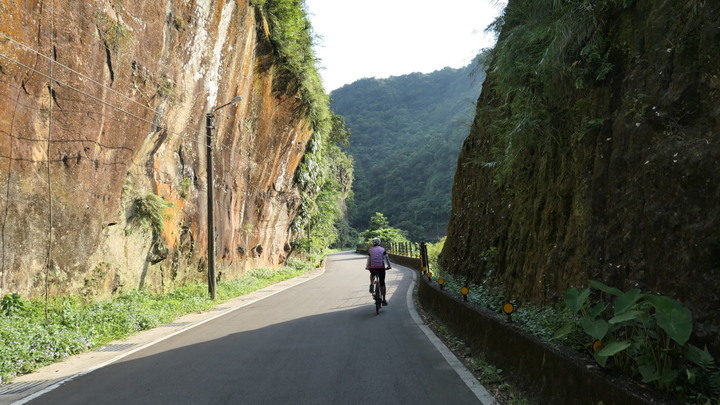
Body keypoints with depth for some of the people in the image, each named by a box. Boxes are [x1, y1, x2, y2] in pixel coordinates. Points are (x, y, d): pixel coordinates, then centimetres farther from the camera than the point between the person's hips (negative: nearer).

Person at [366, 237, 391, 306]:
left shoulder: (370, 250, 8)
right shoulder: (383, 249, 8)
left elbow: (369, 259, 3)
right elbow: (386, 258, 4)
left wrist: (367, 266, 11)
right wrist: (389, 266, 11)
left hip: (373, 267, 1)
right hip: (381, 267, -1)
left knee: (372, 275, 38)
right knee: (382, 283, 6)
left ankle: (371, 285, 17)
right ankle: (384, 300, 3)